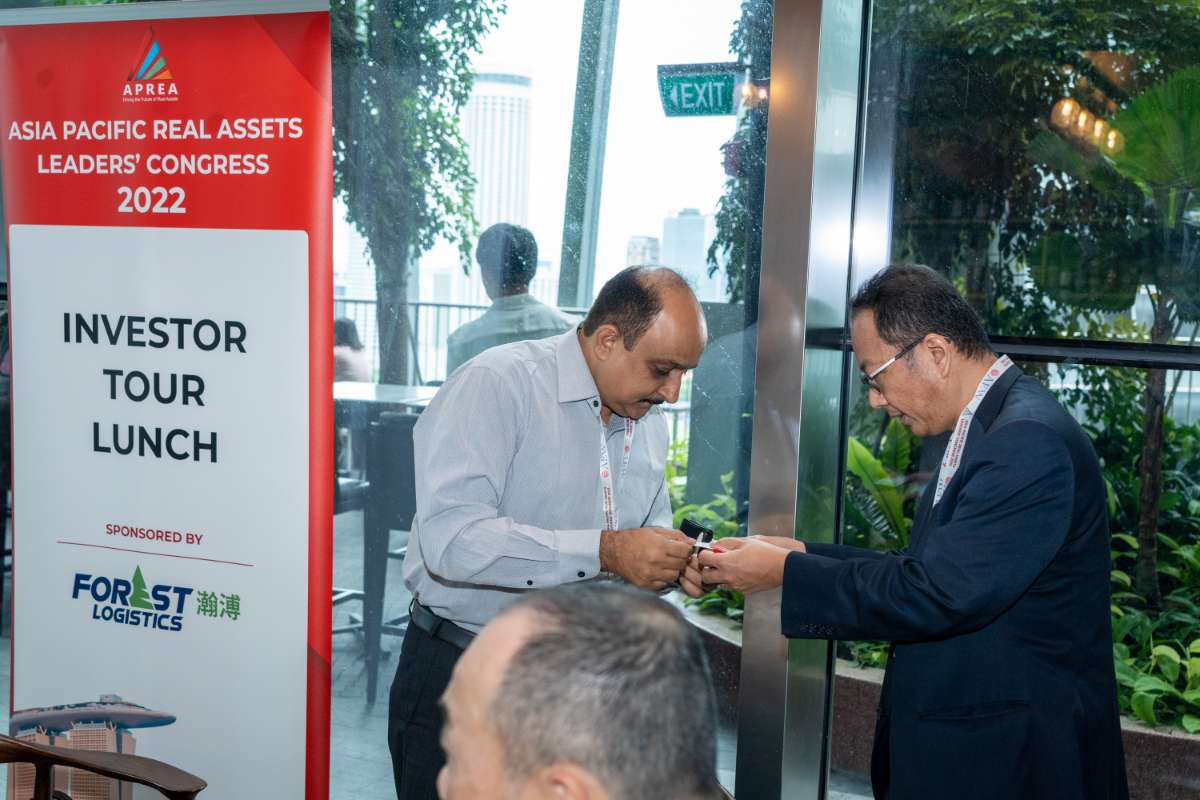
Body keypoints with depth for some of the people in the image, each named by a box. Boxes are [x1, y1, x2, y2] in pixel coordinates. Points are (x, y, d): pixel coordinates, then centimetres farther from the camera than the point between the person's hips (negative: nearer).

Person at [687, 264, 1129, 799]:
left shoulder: (1029, 440, -22)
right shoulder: (987, 428, 9)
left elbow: (936, 595, -26)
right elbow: (928, 570, 11)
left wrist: (785, 573, -18)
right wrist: (806, 555, 1)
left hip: (1009, 757, -9)